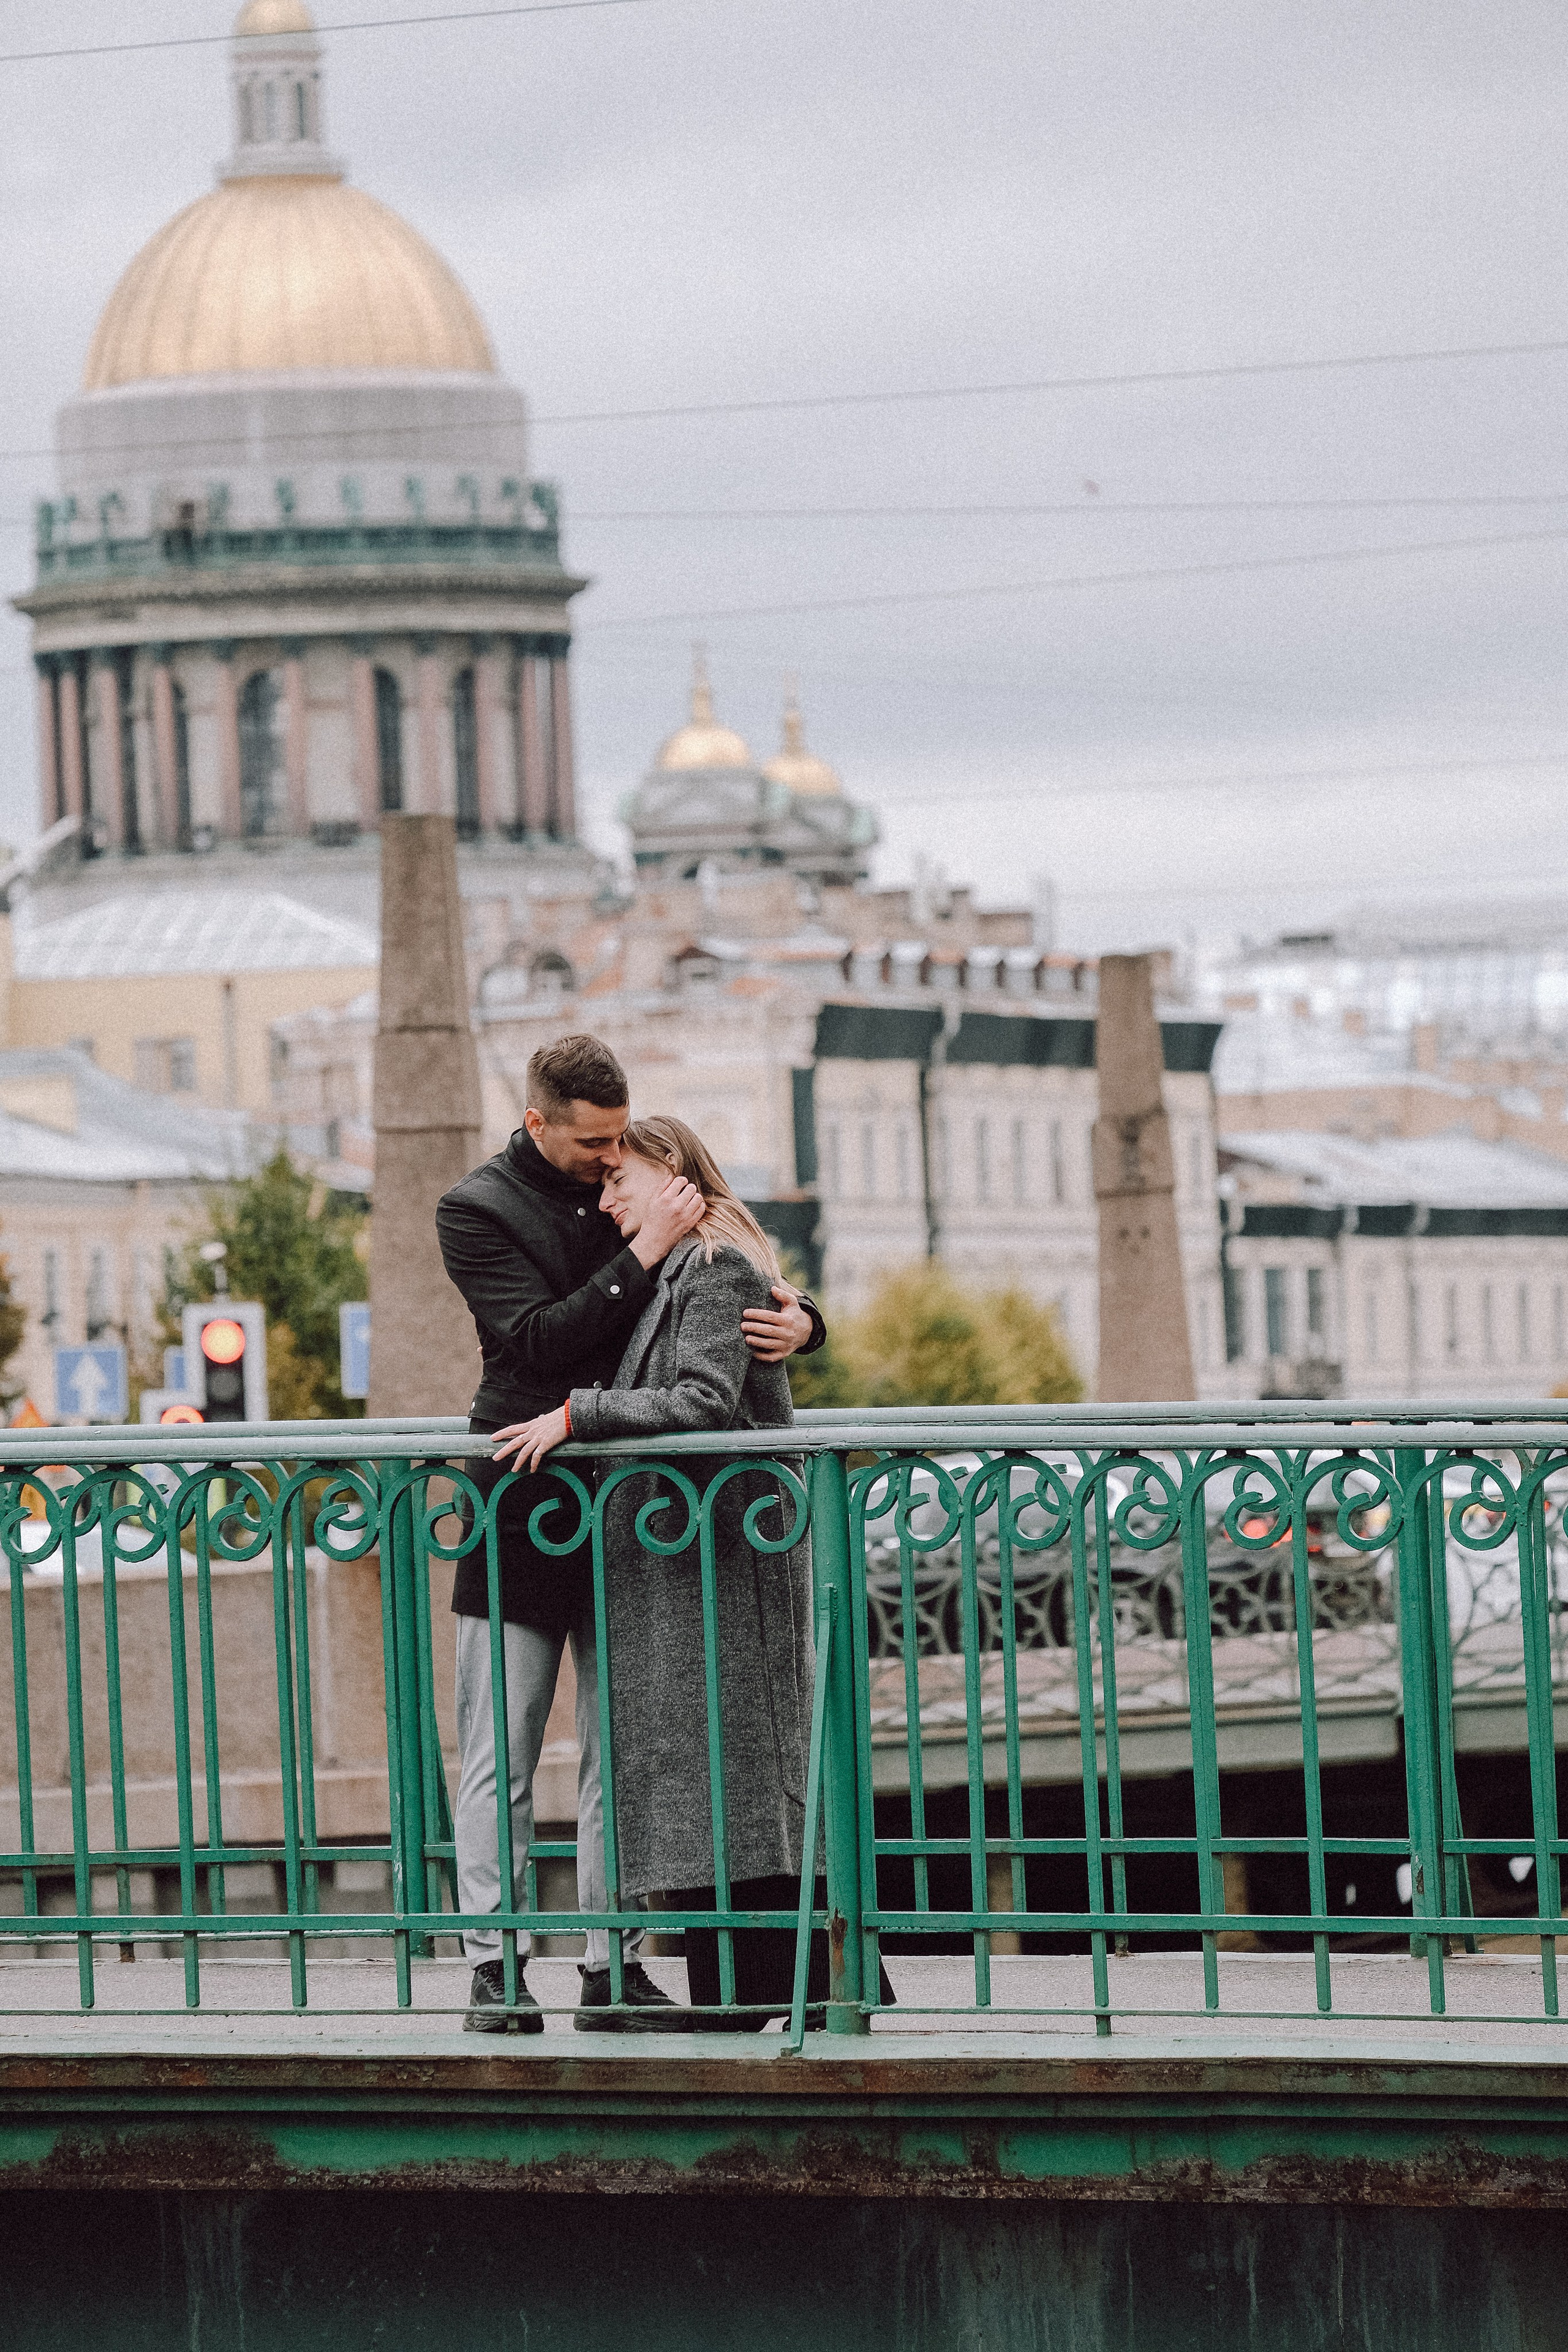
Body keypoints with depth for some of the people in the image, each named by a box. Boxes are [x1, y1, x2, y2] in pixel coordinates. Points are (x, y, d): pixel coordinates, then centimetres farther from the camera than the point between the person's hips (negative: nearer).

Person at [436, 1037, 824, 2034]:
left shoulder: (644, 1195, 10)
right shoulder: (477, 1211, -3)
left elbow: (745, 1281, 13)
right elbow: (538, 1338, -16)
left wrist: (796, 1319, -11)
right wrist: (643, 1254, -23)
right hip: (522, 1512, -4)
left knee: (622, 1754, 5)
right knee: (501, 1756, -2)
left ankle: (616, 1966, 8)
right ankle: (494, 1968, 0)